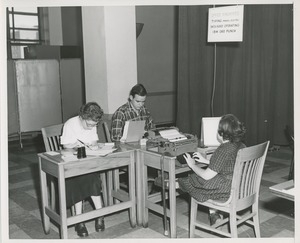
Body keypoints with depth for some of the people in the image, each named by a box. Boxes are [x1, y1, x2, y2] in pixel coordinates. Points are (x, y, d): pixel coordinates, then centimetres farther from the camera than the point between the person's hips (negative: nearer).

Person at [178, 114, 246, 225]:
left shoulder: (223, 150, -24)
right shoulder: (241, 146, 2)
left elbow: (206, 176, -19)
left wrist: (192, 165, -2)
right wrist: (205, 160, 19)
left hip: (228, 193, -8)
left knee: (190, 181, 7)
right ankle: (213, 214, 20)